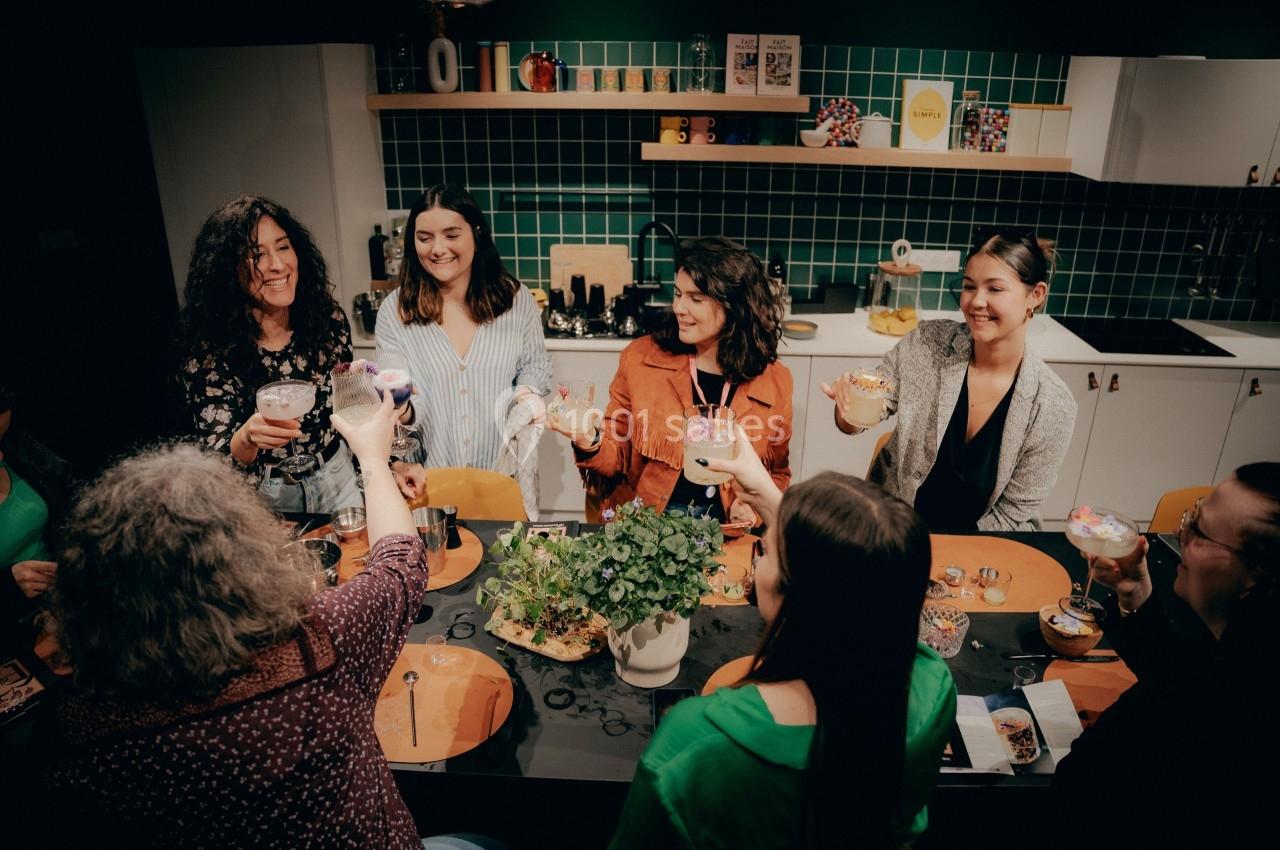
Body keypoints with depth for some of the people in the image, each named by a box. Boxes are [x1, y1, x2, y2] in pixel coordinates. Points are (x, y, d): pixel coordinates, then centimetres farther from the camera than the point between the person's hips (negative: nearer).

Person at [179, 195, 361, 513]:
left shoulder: (328, 319, -10)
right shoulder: (212, 353, -19)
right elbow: (215, 461, -20)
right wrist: (248, 437, -40)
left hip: (337, 478, 3)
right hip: (265, 497, -3)